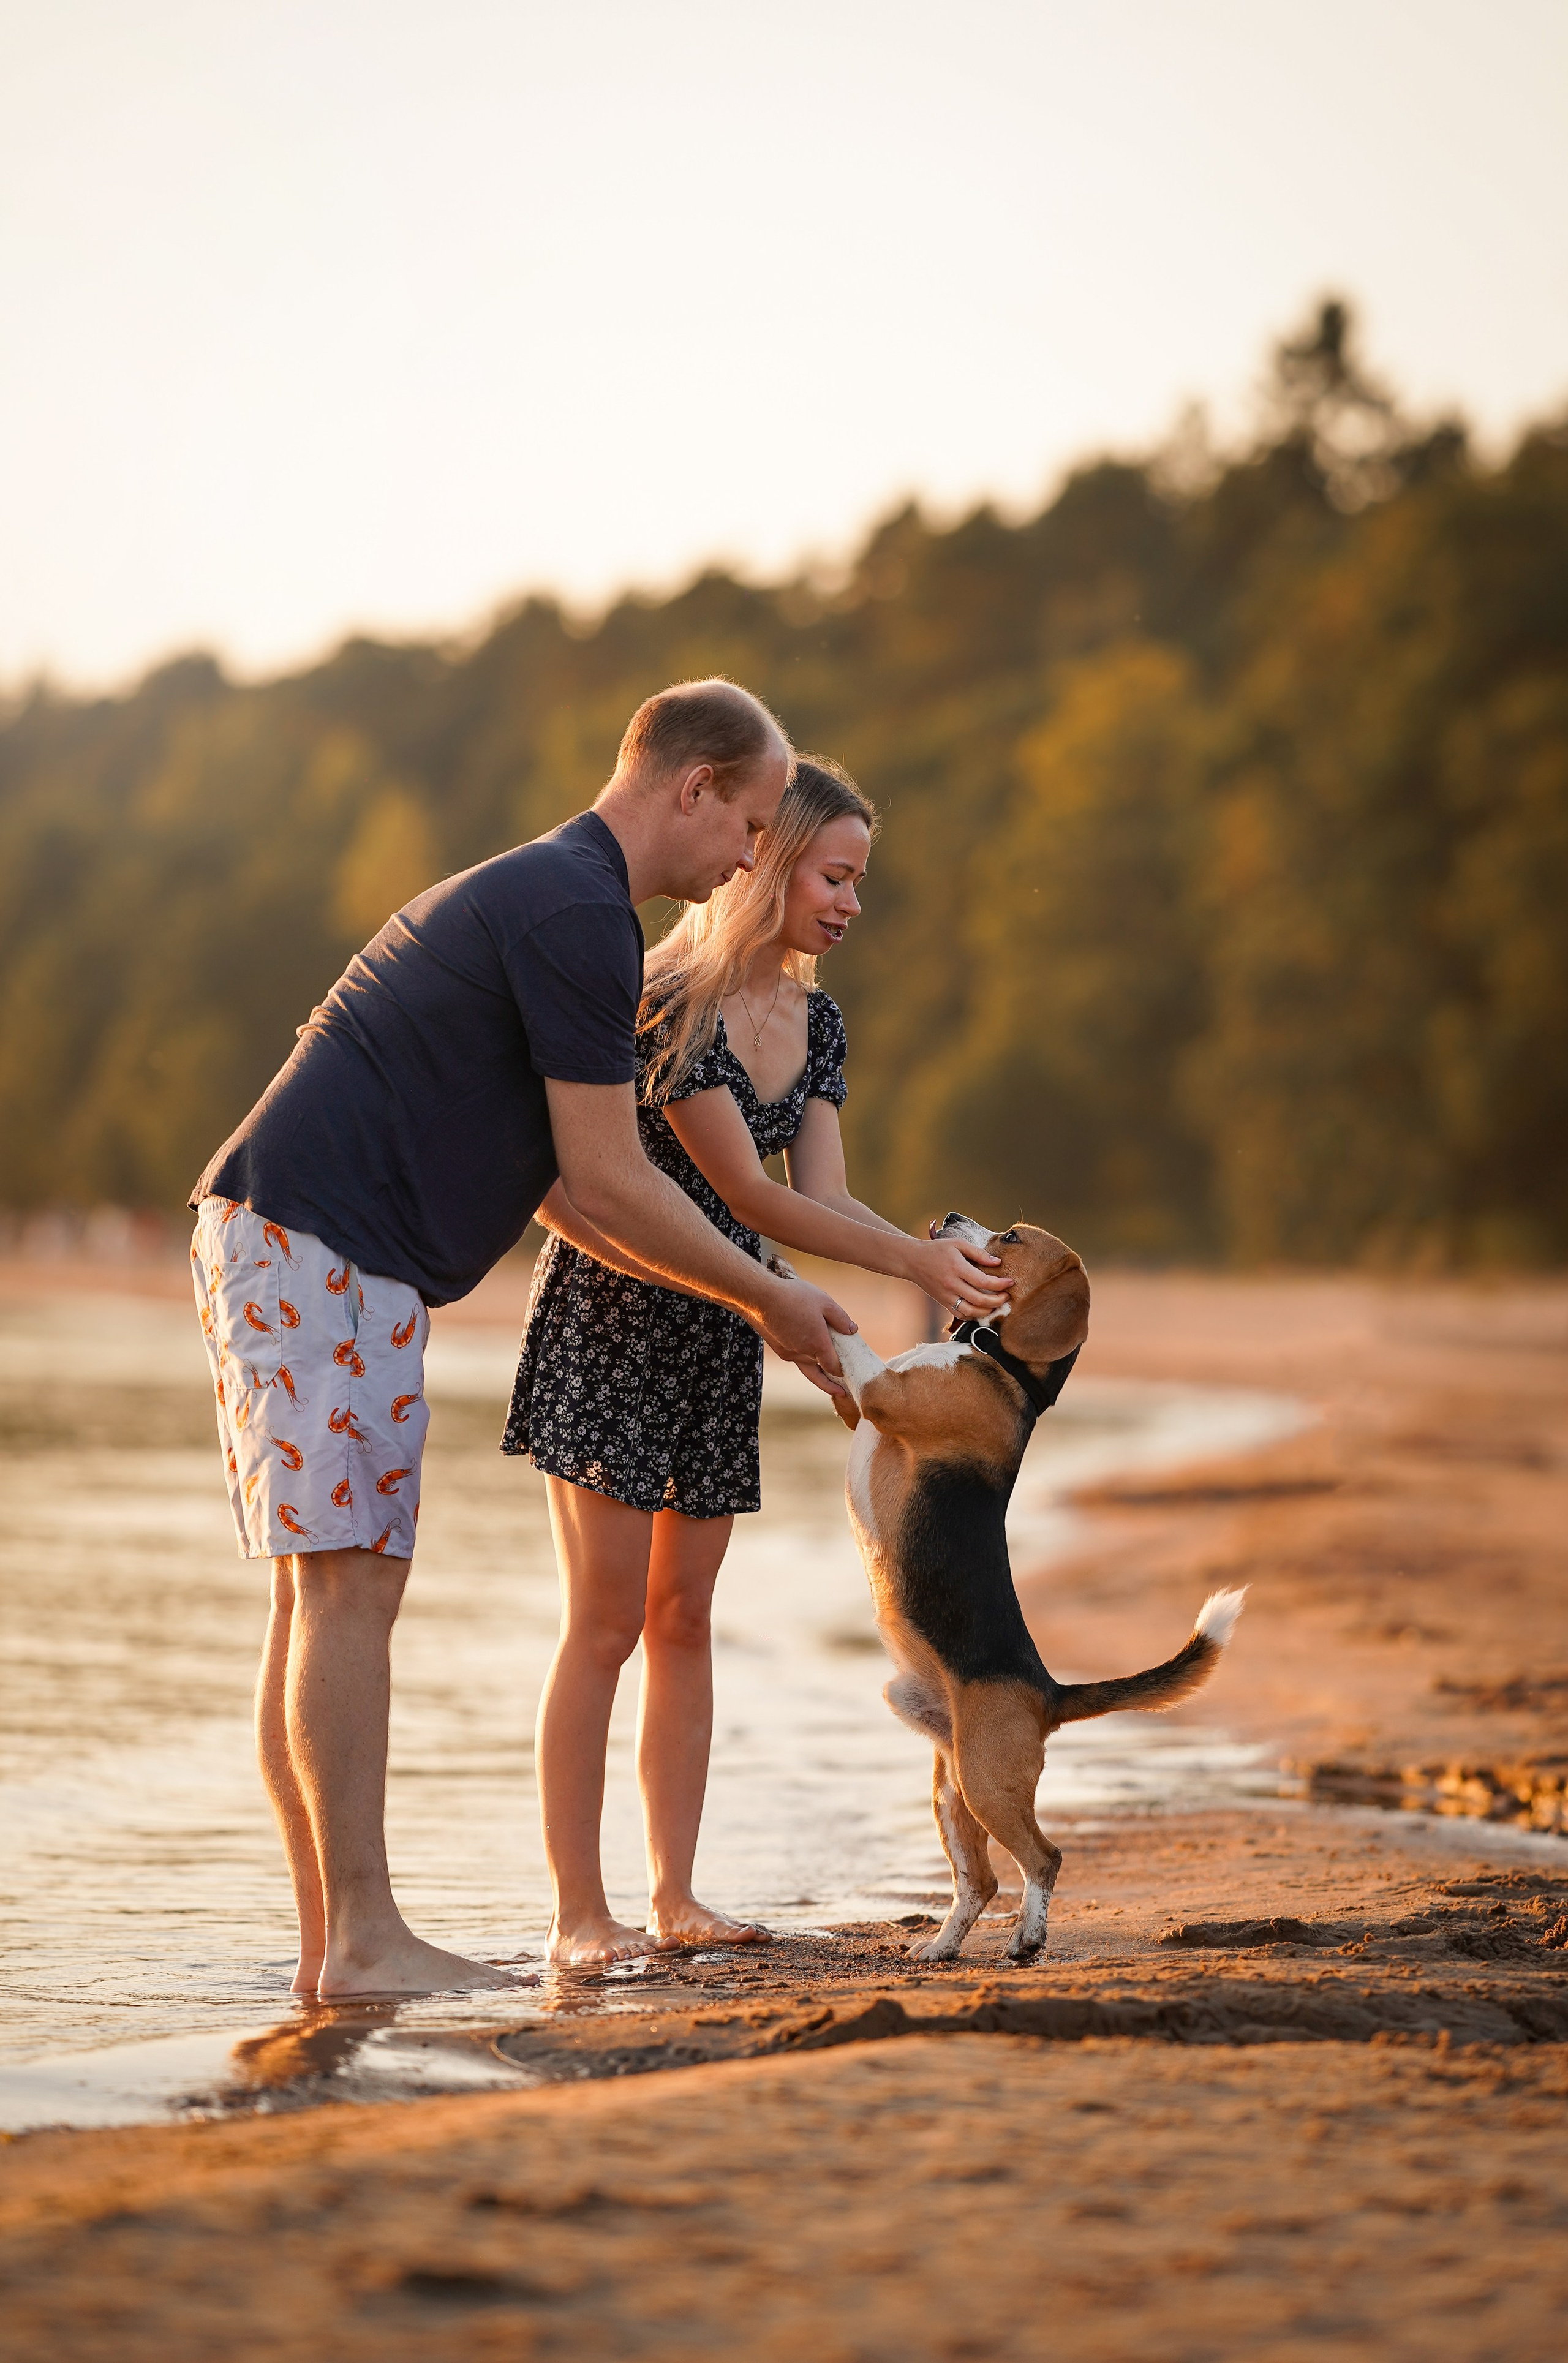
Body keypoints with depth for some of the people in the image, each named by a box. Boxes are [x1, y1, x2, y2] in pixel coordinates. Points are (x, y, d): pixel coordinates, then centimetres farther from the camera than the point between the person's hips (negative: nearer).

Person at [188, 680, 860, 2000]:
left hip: (275, 1247, 11)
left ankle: (332, 1940, 9)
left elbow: (571, 1180, 28)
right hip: (322, 1251, -11)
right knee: (348, 1585, -11)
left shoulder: (541, 893, 24)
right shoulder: (581, 914, -10)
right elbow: (607, 1184, -10)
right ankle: (362, 1939, -12)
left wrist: (735, 1297, 26)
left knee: (325, 1593, 8)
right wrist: (768, 1299, 2)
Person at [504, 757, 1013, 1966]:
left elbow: (825, 1194, -2)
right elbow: (751, 1198, -21)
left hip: (719, 1334, 7)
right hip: (613, 1320, -7)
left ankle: (674, 1896, 12)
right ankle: (581, 1912, -4)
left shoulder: (813, 1021, 6)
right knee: (606, 1622, -7)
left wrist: (941, 1251, -19)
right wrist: (915, 1261, -25)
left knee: (684, 1618, 8)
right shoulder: (672, 1004, -20)